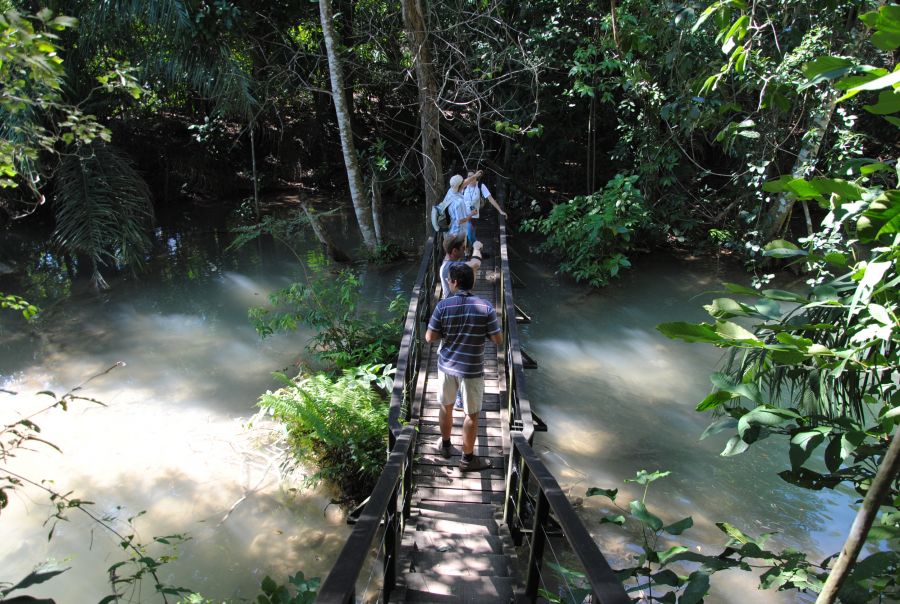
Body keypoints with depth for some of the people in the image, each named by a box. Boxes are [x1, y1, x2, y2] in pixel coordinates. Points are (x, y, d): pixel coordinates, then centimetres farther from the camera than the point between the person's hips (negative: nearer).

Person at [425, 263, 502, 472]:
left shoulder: (443, 306, -12)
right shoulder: (485, 307, -14)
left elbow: (429, 337, -7)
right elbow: (498, 340, -11)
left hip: (447, 365, 2)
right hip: (472, 369, -2)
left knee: (446, 406, 23)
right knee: (472, 414, 12)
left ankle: (446, 445, 42)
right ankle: (468, 458, 22)